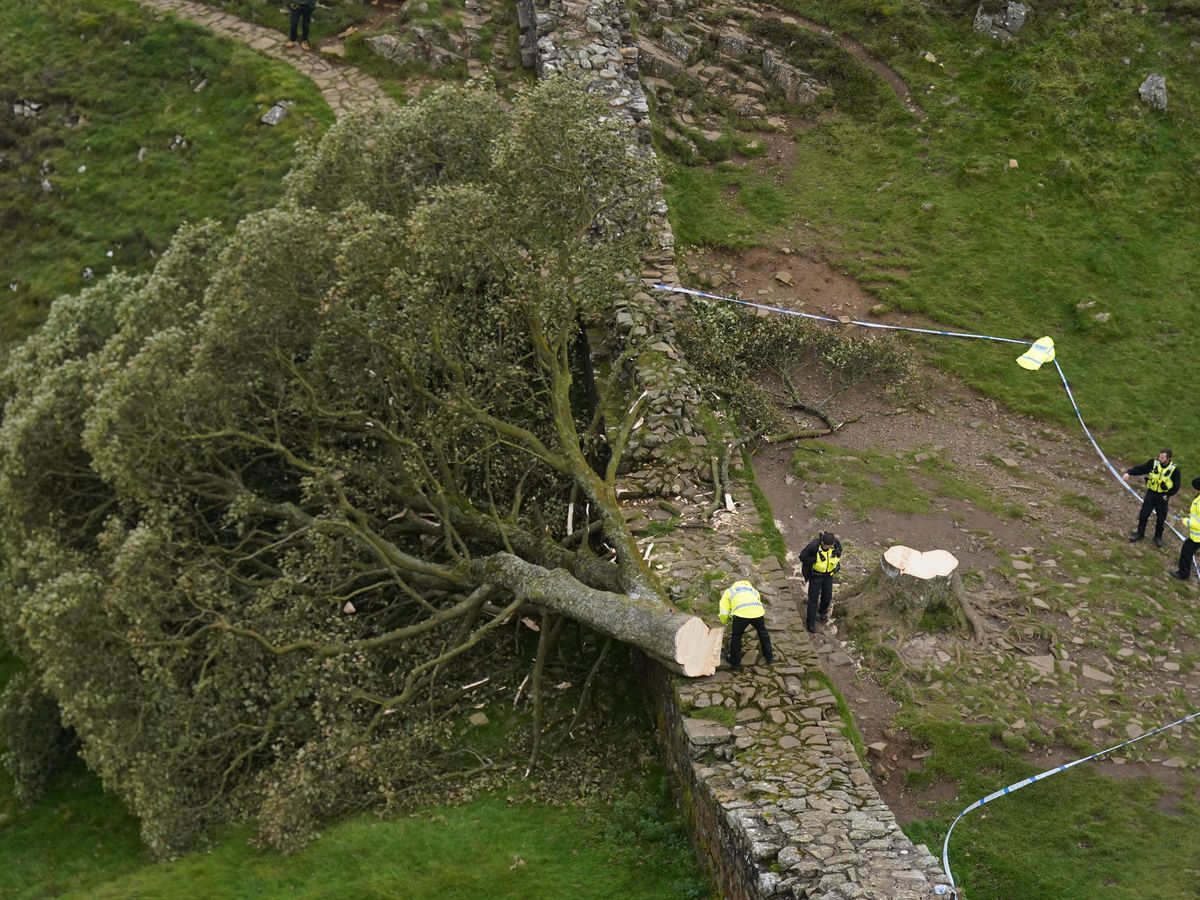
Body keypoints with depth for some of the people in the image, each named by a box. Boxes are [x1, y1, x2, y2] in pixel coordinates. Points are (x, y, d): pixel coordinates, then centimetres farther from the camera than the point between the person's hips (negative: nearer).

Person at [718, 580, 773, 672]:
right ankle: (769, 657, 39)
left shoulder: (728, 591, 28)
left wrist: (724, 622, 35)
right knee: (763, 633, 28)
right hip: (757, 612, 3)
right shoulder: (753, 590, 40)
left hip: (741, 613, -3)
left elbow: (723, 613, 17)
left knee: (736, 637, 18)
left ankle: (735, 663, 24)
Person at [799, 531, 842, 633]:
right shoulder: (814, 546, -32)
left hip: (829, 574, 4)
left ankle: (822, 612, 47)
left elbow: (839, 549, 4)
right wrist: (816, 559, -30)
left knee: (827, 596, 16)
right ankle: (810, 622, 16)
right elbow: (802, 557, -21)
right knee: (813, 598, 2)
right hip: (816, 574, -4)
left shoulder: (836, 543, -20)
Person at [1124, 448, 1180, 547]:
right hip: (1151, 493, 2)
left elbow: (1176, 486, -8)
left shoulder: (1174, 469, -17)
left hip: (1162, 496, -1)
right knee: (1143, 514, 4)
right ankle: (1140, 533, 23)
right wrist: (1129, 473, -25)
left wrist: (1168, 495, -11)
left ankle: (1158, 536, 29)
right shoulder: (1153, 463, -12)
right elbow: (1140, 469, -11)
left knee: (1161, 518, 8)